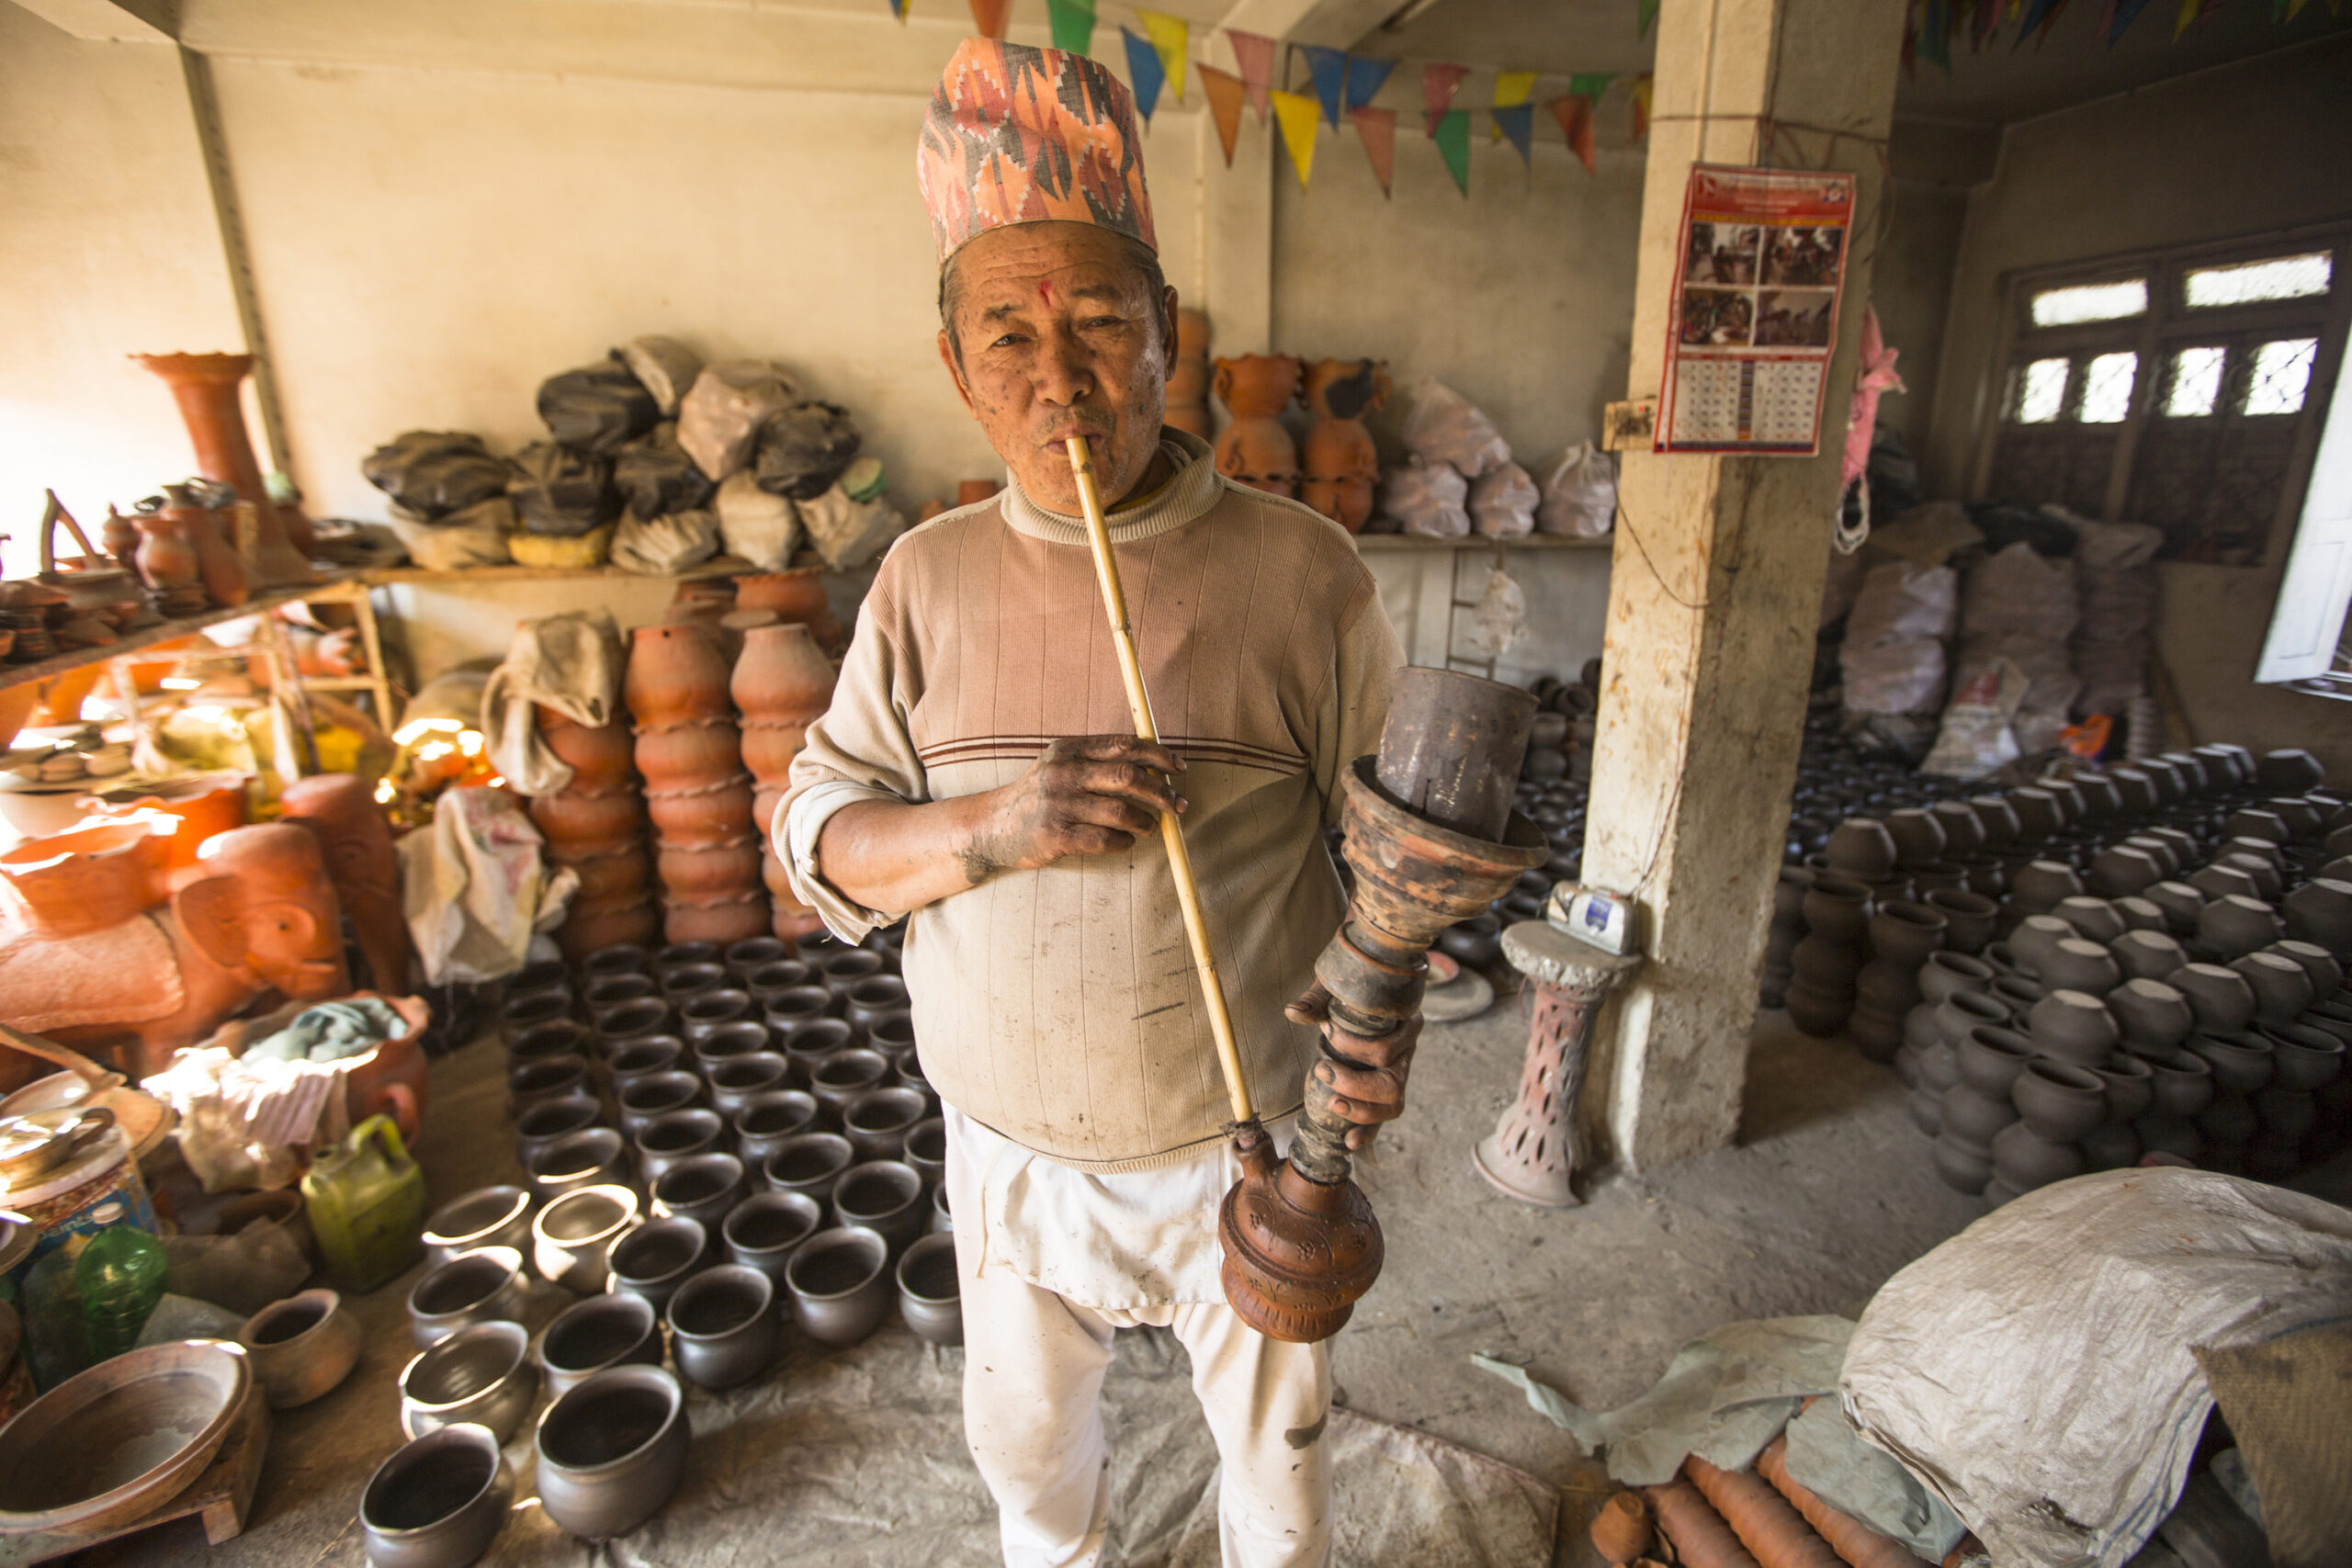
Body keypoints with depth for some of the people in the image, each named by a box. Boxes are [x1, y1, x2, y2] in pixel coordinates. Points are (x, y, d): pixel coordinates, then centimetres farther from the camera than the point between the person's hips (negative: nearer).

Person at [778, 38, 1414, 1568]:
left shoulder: (1300, 570, -15)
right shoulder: (929, 579, -7)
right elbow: (820, 832, -5)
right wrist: (989, 828, -25)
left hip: (1242, 1143, -2)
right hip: (1010, 1146, 3)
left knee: (1277, 1441, 25)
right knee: (1025, 1433, 29)